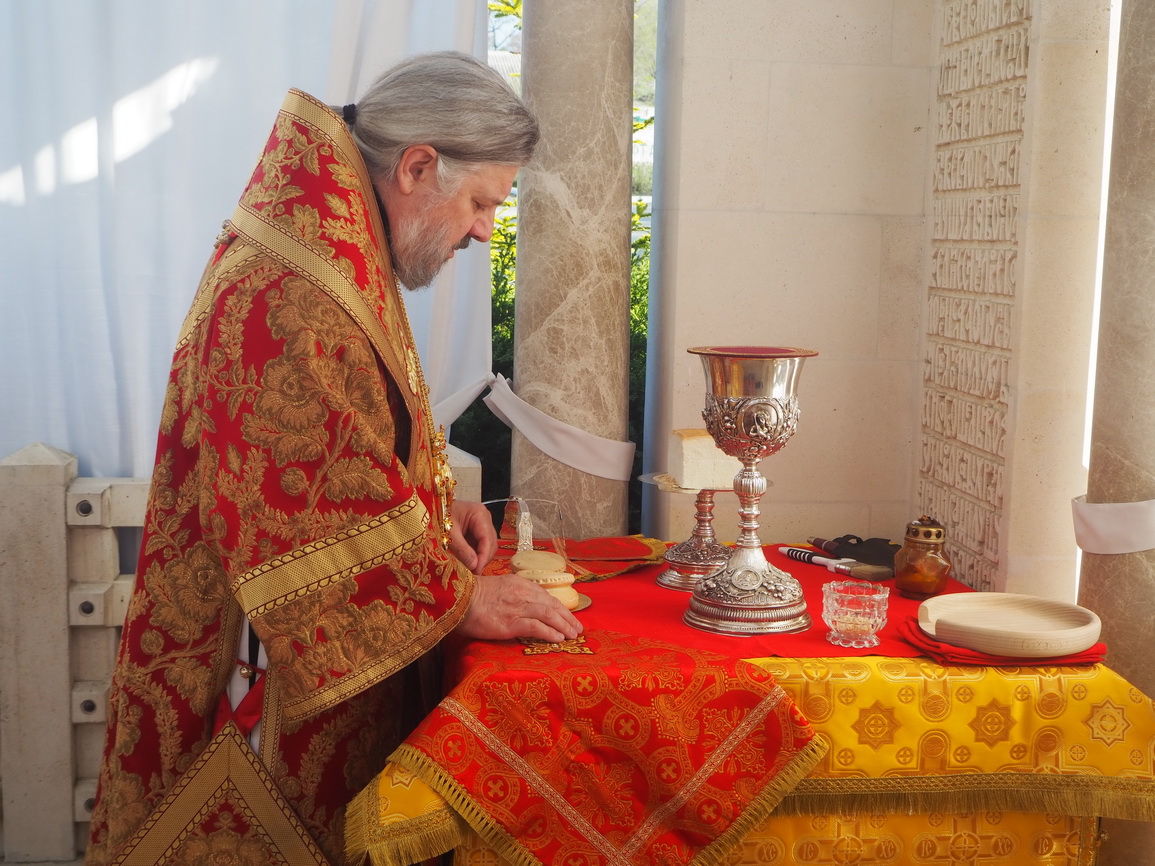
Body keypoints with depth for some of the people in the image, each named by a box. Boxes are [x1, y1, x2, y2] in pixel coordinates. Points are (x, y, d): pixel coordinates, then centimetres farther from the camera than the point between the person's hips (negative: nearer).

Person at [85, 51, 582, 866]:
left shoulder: (344, 268, 9)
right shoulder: (284, 296, -25)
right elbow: (310, 521, -27)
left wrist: (435, 505, 5)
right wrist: (458, 599, -18)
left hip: (321, 653, 10)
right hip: (263, 680, -10)